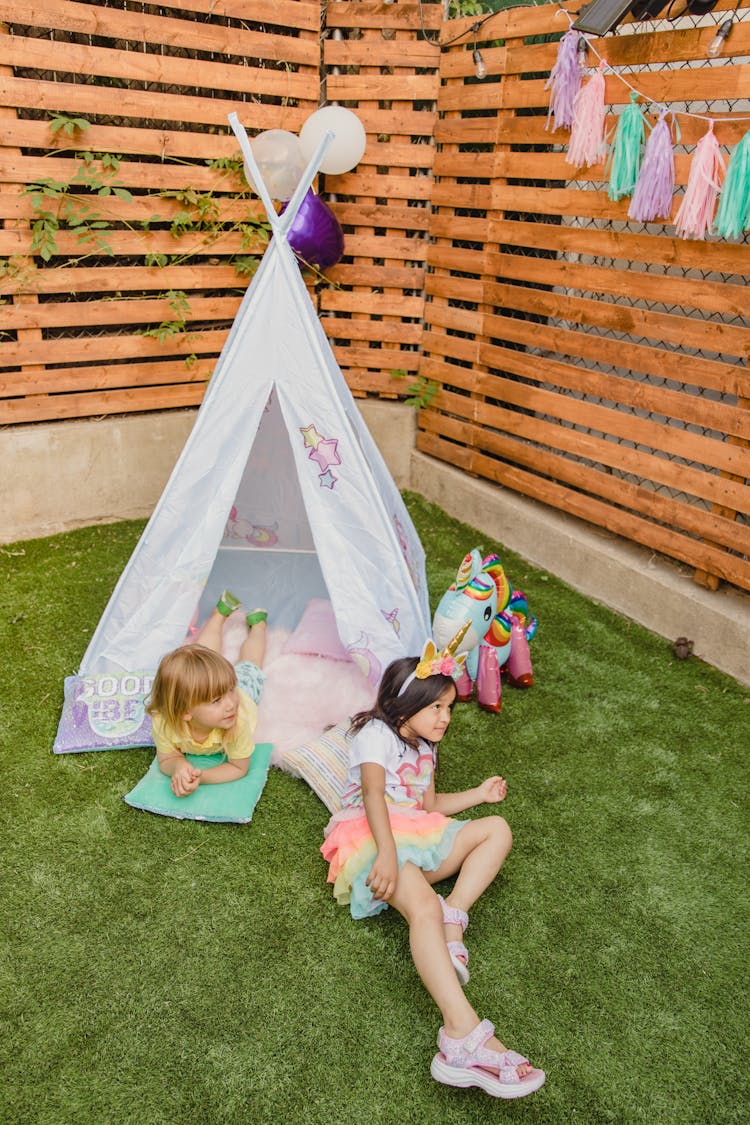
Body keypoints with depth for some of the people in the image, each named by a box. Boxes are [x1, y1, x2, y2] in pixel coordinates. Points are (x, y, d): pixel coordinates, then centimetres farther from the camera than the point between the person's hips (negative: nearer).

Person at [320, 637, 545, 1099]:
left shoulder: (424, 748, 26)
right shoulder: (377, 733, -3)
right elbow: (372, 793, -21)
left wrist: (479, 793, 30)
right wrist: (387, 853, -36)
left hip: (416, 841, 9)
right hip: (372, 837, -9)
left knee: (497, 829, -5)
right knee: (424, 906, -37)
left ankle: (452, 920, -24)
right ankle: (465, 1037, -51)